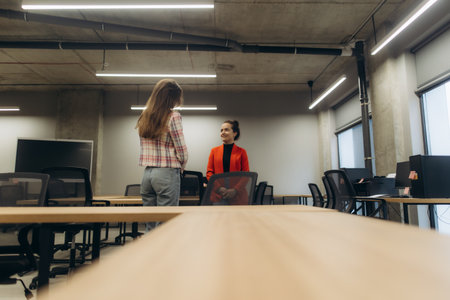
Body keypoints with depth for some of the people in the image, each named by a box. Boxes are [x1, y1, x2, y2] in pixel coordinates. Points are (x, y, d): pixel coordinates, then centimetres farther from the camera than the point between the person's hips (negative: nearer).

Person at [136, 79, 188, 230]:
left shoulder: (144, 117, 12)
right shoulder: (173, 116, -8)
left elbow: (144, 147, 13)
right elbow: (181, 149, -10)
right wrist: (181, 167, 9)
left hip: (147, 173, 7)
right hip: (167, 173, -7)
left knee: (150, 226, 13)